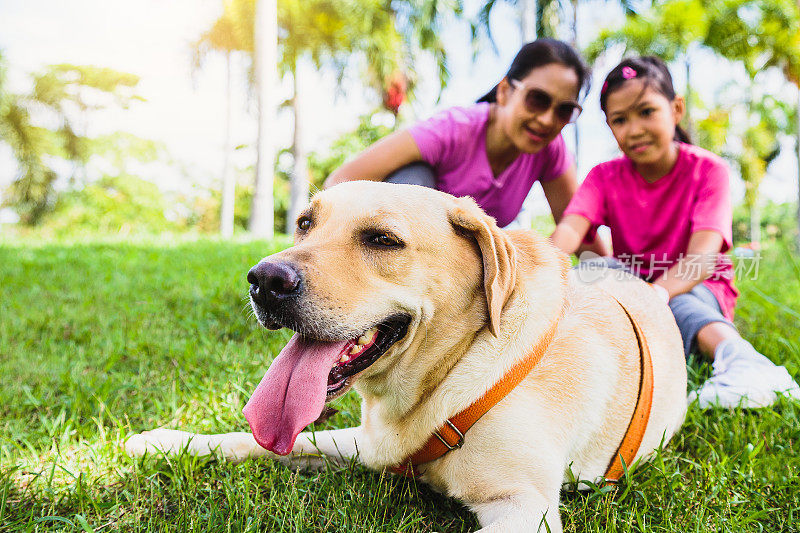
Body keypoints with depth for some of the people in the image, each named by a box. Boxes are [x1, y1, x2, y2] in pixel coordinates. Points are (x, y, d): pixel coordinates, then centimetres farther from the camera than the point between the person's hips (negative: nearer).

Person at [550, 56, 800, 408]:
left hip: (696, 290, -2)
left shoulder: (707, 170, -13)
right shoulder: (605, 177, -5)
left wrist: (658, 292, -51)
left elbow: (703, 257, -29)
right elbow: (570, 229, -26)